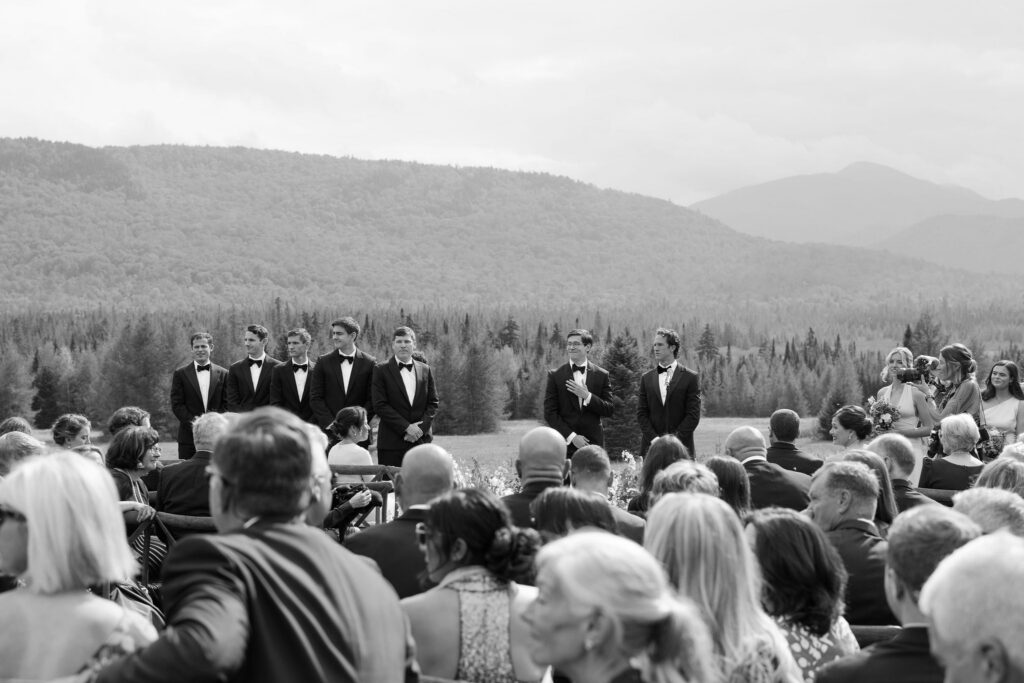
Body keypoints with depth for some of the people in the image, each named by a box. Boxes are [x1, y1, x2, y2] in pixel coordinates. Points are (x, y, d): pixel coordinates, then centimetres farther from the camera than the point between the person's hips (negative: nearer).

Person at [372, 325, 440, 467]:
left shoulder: (425, 370, 12)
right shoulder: (381, 370, 1)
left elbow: (433, 403, 10)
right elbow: (380, 405, -6)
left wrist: (421, 427, -6)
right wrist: (406, 427, -12)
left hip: (422, 439, 3)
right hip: (391, 443, -3)